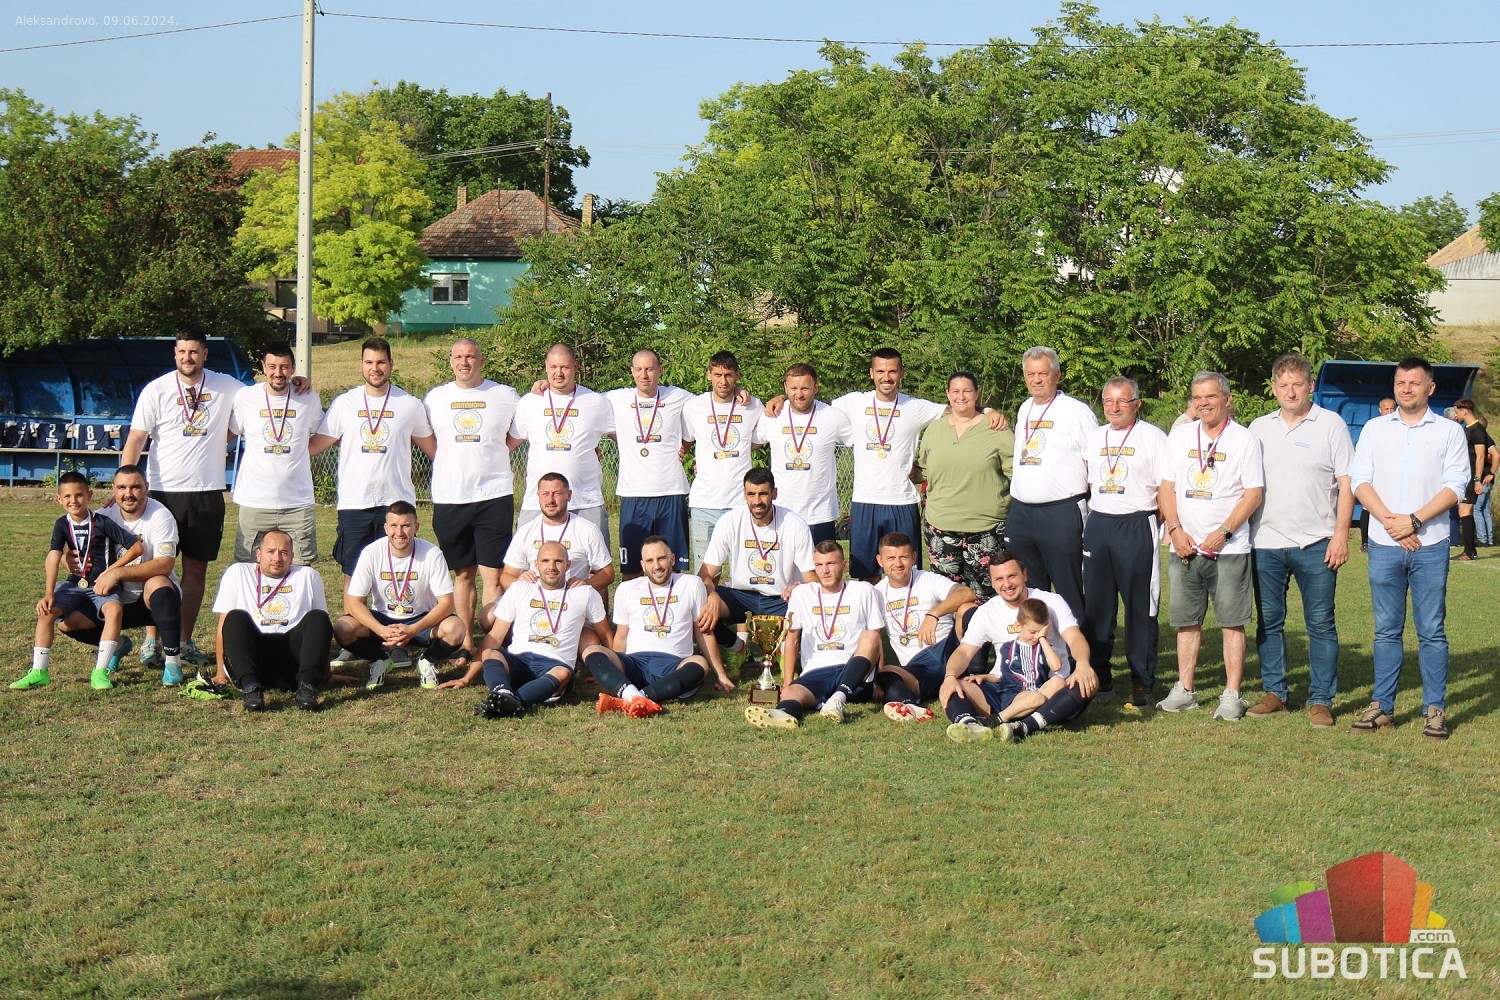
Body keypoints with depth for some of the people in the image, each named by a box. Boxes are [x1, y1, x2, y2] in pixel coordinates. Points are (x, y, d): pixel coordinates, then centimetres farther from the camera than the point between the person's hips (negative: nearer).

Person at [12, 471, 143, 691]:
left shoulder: (102, 523, -8)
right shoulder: (62, 525, 1)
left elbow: (137, 547, -9)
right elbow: (54, 557, -12)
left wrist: (111, 571, -11)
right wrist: (49, 594, -24)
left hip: (102, 584, -3)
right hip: (74, 584, 3)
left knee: (114, 609, -33)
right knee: (47, 611, -21)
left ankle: (100, 672, -30)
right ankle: (39, 672, -12)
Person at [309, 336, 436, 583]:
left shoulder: (410, 405, 5)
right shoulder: (344, 403, 5)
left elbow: (432, 447, 15)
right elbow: (316, 445, 8)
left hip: (397, 502, 0)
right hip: (354, 504, 1)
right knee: (353, 574, 3)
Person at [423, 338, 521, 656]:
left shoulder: (505, 396, 4)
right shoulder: (434, 398, 9)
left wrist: (492, 452, 6)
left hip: (494, 495, -2)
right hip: (449, 498, 2)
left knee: (492, 574, -5)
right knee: (463, 574, 8)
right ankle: (466, 645, 14)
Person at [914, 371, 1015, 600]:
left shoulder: (996, 430, 1)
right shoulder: (933, 429, 13)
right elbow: (922, 470, 22)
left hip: (986, 530, -3)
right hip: (940, 528, 3)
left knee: (985, 596, -3)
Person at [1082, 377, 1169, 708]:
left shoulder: (1152, 437, -1)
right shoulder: (1094, 437, 15)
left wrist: (1158, 522, -9)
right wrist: (1097, 516, 11)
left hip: (1137, 525, -5)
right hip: (1098, 525, 5)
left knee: (1140, 607, -3)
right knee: (1095, 604, 6)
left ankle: (1142, 683, 2)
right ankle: (1098, 675, 17)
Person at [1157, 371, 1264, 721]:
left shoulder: (1244, 440, 0)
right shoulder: (1179, 437, 11)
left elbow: (1254, 493, -4)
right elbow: (1166, 487, 10)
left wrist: (1224, 532, -14)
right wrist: (1175, 530, -4)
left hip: (1229, 548, -4)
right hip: (1184, 547, 4)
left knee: (1232, 623, -4)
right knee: (1186, 621, 8)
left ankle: (1231, 696, 0)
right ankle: (1184, 691, 17)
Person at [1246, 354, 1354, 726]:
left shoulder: (1331, 424, 0)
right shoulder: (1259, 428, 10)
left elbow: (1346, 483, -1)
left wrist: (1341, 534, -9)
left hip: (1315, 543, -3)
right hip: (1266, 542, 3)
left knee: (1321, 624, 0)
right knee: (1268, 622, 8)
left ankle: (1321, 699, 7)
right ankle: (1274, 692, 18)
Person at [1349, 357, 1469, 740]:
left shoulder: (1449, 431, 6)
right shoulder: (1374, 429, 12)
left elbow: (1454, 486, -3)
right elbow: (1360, 480, 4)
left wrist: (1413, 521, -13)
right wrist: (1389, 520, -9)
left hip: (1429, 546, -2)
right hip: (1383, 545, 2)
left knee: (1432, 631, 0)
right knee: (1386, 631, 6)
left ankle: (1435, 709, 7)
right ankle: (1382, 706, 11)